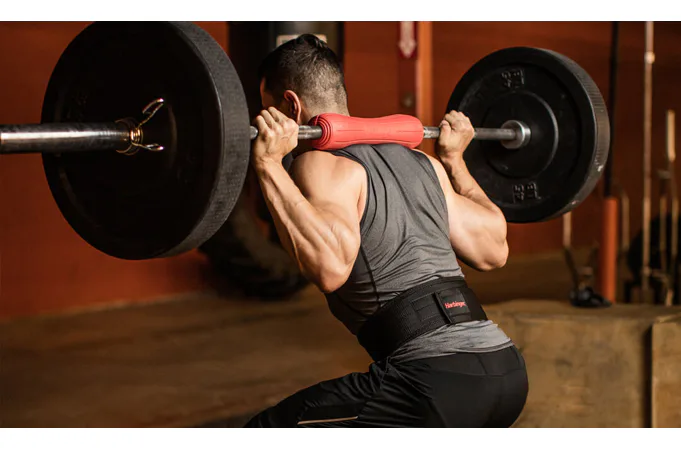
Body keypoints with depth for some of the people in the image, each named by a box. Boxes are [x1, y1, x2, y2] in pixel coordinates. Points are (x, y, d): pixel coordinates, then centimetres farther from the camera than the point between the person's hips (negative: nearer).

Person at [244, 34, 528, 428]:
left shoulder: (323, 164, -3)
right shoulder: (417, 160, 20)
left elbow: (330, 265, -24)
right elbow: (493, 249, 27)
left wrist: (269, 166, -17)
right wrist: (455, 158, 37)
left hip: (439, 380, -8)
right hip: (506, 369, 9)